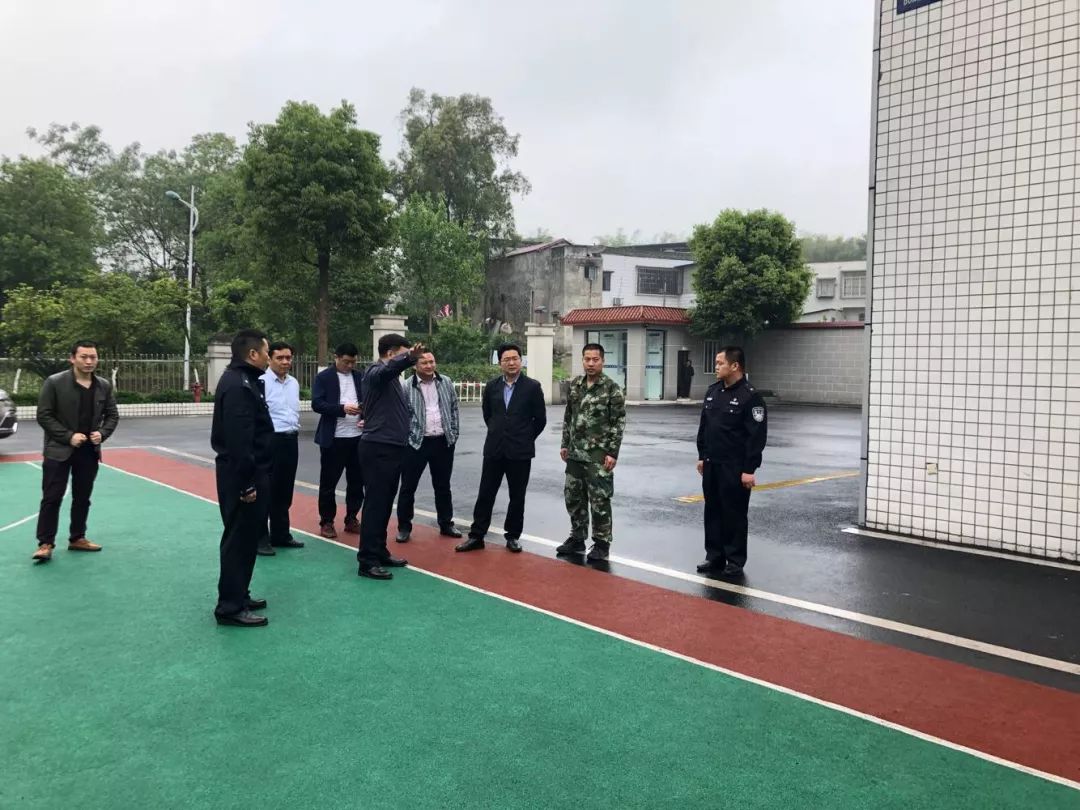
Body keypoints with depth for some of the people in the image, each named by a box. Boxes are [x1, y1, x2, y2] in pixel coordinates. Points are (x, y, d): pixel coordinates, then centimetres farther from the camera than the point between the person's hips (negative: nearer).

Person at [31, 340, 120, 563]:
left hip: (89, 451, 4)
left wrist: (102, 433, -9)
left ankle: (77, 538, 24)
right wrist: (68, 436, -17)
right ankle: (45, 543, 5)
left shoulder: (104, 385, 3)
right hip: (59, 450, -4)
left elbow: (112, 415, 10)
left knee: (82, 498, 12)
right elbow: (44, 416, -9)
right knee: (51, 498, -2)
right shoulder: (55, 382, -10)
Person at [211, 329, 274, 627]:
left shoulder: (243, 380, 14)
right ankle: (231, 607, 4)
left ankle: (238, 596, 28)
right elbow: (239, 441, -26)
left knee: (245, 536, 17)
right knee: (240, 538, -4)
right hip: (243, 476, -11)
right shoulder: (238, 386, -20)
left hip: (247, 473, 11)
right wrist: (247, 482, -25)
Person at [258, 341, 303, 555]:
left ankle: (281, 535, 26)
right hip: (271, 440, -7)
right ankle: (260, 538, 9)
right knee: (265, 491, 0)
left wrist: (295, 432, 15)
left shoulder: (294, 383, 12)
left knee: (284, 491, 15)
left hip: (291, 440, 7)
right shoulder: (262, 382, -13)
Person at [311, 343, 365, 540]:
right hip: (333, 438, -4)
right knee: (328, 482, 4)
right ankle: (326, 522, 15)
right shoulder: (323, 377, -2)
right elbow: (316, 404, -11)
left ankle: (351, 519, 22)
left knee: (357, 481, 9)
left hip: (358, 437, 4)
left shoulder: (360, 377, 10)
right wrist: (342, 408, -22)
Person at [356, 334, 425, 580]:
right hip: (378, 448, -9)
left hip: (392, 447, 10)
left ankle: (380, 553, 24)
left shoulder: (392, 378, 18)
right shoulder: (376, 371, -12)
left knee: (385, 503, 15)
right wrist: (409, 357, -54)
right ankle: (367, 561, -1)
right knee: (376, 503, -7)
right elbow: (390, 367, -37)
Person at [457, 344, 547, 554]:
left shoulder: (532, 387, -6)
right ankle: (477, 536, 14)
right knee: (485, 494, 5)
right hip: (494, 449, 3)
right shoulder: (491, 386, 4)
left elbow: (540, 419, 0)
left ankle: (513, 536, 20)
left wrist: (525, 438, 5)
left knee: (517, 497, 7)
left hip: (520, 451, -2)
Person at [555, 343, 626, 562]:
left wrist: (613, 452, -14)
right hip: (575, 453, 6)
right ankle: (577, 539, 25)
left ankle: (601, 544, 12)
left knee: (600, 500, 0)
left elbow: (618, 422, -10)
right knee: (573, 497, 12)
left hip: (599, 455, -6)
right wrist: (565, 444, 12)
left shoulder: (612, 388, -8)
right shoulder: (574, 385, 8)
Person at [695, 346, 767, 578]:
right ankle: (714, 556, 23)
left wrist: (749, 469, -18)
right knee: (713, 512, 12)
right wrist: (702, 456, 14)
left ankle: (735, 561, 14)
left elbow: (757, 436, -16)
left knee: (734, 514, 2)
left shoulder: (750, 396, -14)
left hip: (735, 467, -7)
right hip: (711, 465, 7)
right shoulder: (713, 391, 9)